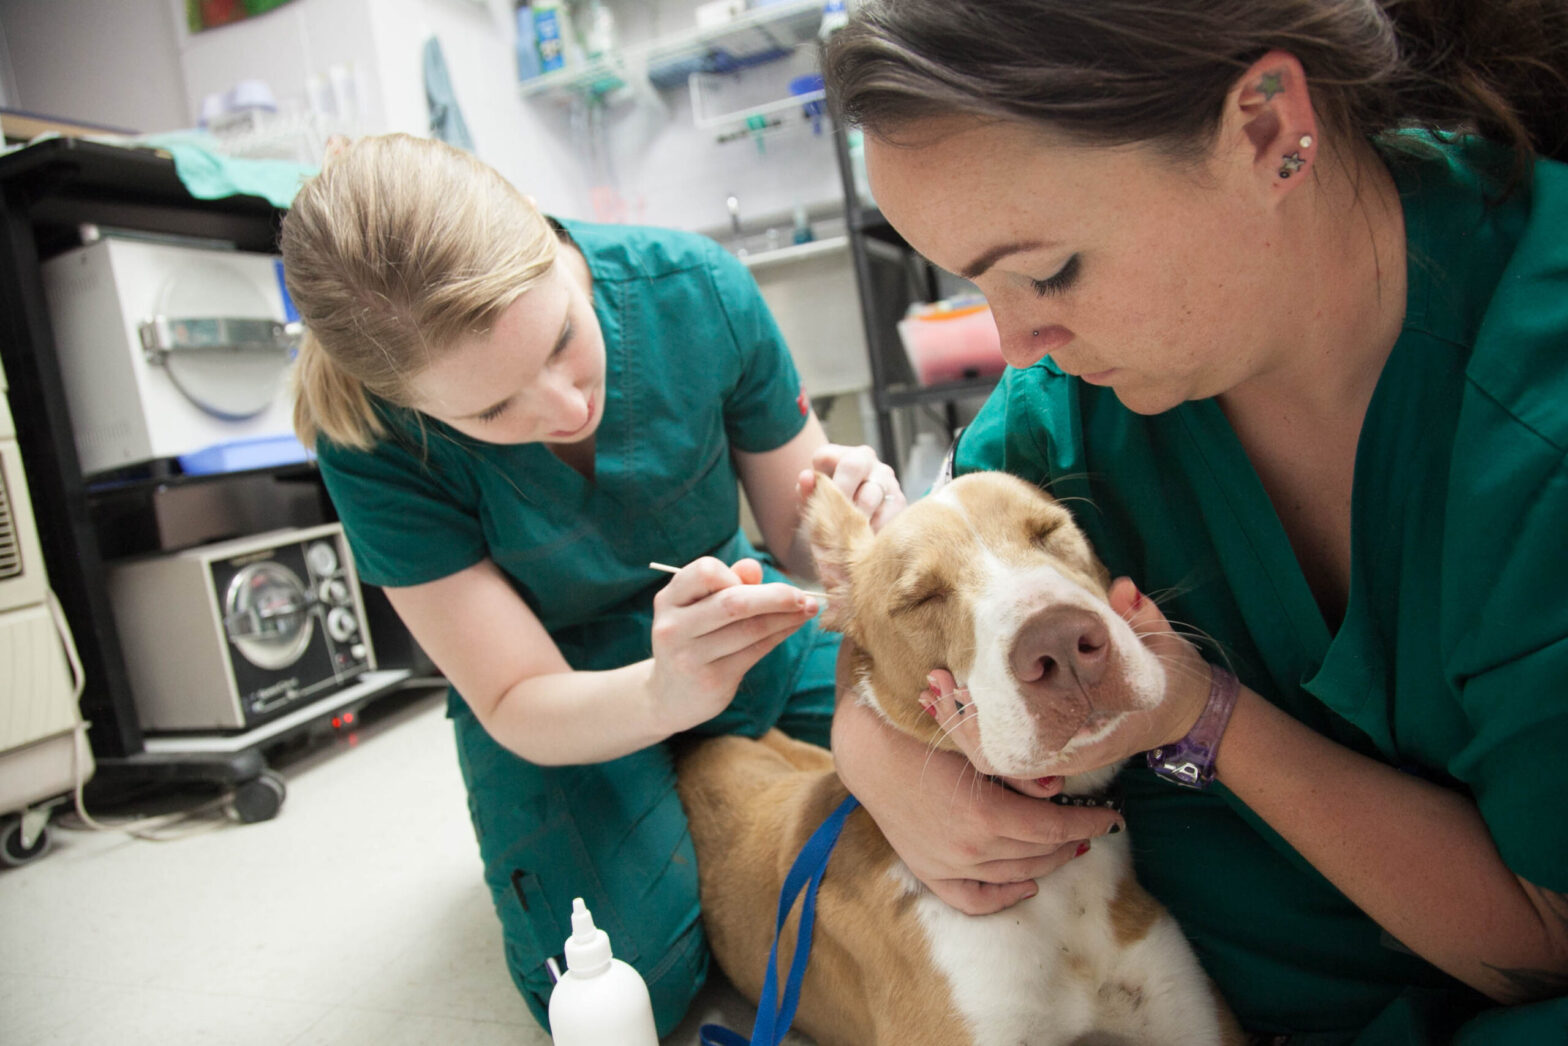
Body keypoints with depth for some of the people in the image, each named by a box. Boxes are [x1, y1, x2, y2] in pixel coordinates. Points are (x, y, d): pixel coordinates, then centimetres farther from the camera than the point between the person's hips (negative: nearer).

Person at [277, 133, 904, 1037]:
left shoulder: (696, 289, -23)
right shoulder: (373, 443, -25)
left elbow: (798, 533, -9)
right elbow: (515, 705, -21)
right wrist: (665, 693, -43)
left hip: (734, 618, 2)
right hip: (556, 694, -1)